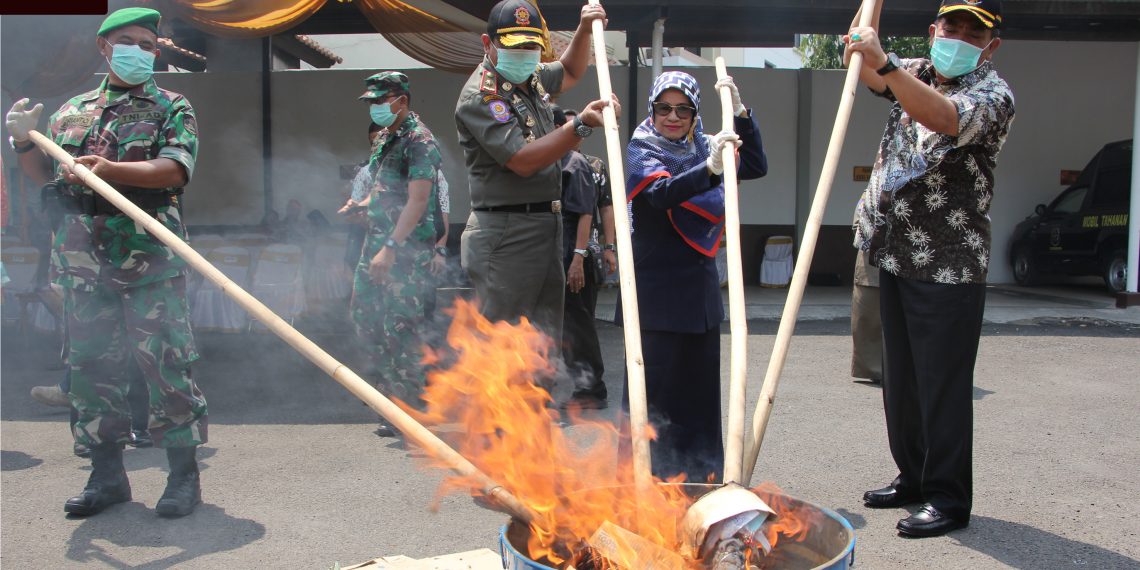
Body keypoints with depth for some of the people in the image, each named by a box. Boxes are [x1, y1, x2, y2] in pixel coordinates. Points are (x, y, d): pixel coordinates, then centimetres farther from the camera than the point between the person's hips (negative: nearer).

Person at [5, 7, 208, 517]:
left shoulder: (171, 107, 5)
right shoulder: (73, 111, 19)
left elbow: (175, 170, -12)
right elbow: (42, 174, 22)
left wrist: (109, 169, -24)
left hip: (149, 260, -5)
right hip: (83, 260, 5)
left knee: (165, 365, -5)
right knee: (90, 365, 9)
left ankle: (184, 474, 5)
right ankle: (107, 473, 21)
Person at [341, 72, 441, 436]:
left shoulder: (419, 140, -11)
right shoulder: (385, 140, 17)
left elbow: (417, 201, -19)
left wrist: (390, 249, -23)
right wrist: (361, 205, 10)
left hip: (407, 249, -9)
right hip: (378, 241, 9)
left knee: (400, 328, -8)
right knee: (364, 315, 11)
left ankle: (415, 411, 4)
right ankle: (395, 391, 24)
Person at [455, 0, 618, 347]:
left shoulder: (532, 78, 12)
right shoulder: (480, 96, -14)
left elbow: (570, 73, 33)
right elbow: (523, 161, -22)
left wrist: (584, 29, 16)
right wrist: (582, 124, -27)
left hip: (547, 228, 9)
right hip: (506, 237, -9)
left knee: (547, 342, 13)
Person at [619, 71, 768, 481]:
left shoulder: (701, 147, 11)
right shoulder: (642, 151, -7)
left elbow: (757, 166, 5)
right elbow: (662, 193, -27)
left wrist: (740, 112, -4)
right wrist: (710, 169, -43)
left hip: (700, 289, 6)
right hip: (657, 291, -6)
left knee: (700, 387, 13)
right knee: (655, 390, -4)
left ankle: (701, 475, 26)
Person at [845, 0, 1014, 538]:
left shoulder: (992, 94, -10)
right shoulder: (916, 74, 14)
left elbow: (941, 116, -30)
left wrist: (884, 61, -40)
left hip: (948, 266, -7)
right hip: (897, 254, 8)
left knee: (943, 384, -4)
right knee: (900, 378, 14)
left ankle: (949, 499, 7)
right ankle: (913, 478, 27)